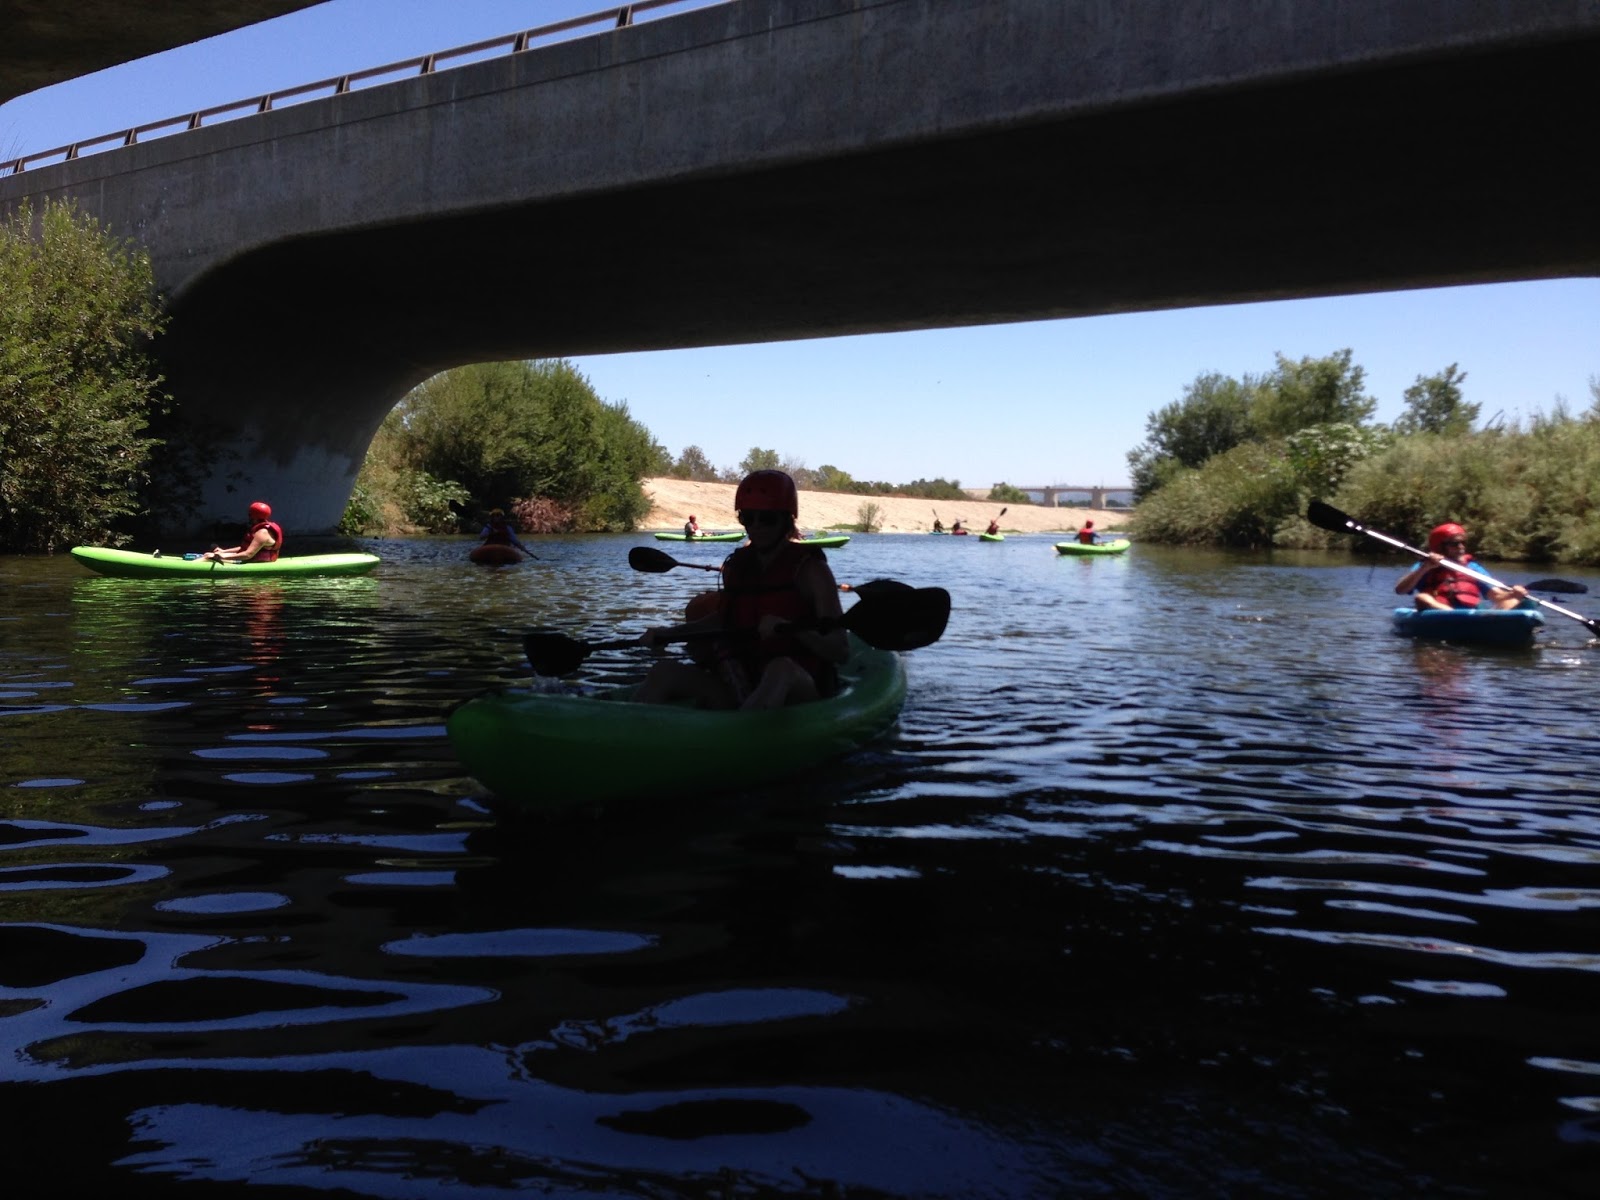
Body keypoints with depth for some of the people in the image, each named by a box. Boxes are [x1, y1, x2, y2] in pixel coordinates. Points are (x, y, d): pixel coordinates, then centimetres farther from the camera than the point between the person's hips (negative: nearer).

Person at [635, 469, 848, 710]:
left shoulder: (809, 569, -6)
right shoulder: (736, 566, 9)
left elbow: (841, 651, -14)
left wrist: (790, 627, -31)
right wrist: (671, 632, 17)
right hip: (741, 692, 6)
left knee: (782, 668, -39)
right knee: (667, 671, -13)